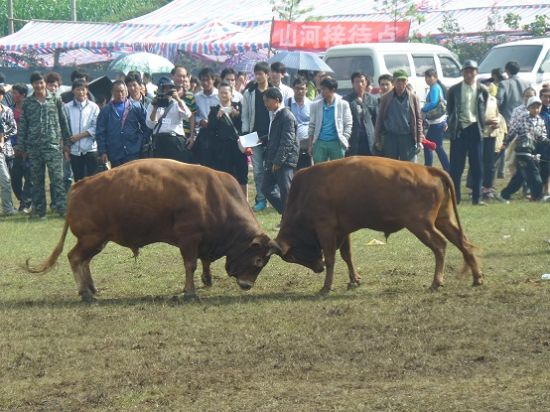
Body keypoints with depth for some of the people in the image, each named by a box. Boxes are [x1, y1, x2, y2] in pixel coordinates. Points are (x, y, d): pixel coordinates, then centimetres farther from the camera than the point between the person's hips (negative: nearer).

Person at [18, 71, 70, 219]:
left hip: (53, 145, -2)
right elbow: (22, 125, 10)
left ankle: (62, 207, -13)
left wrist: (66, 140, 4)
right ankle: (39, 210, 11)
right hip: (33, 147, 2)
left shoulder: (55, 100, 5)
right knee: (37, 180, 5)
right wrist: (22, 146, 6)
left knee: (57, 177, -11)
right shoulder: (27, 103, 8)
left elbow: (63, 121, 8)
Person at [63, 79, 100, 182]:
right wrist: (66, 148, 1)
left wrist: (80, 135, -11)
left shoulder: (93, 107, 1)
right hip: (74, 150, 1)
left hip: (90, 149, -1)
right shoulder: (67, 107, 3)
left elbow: (96, 128, -4)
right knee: (78, 181, 6)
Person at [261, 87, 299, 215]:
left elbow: (287, 142, -18)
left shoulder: (287, 116, -14)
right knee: (266, 188, 11)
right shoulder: (274, 115, 15)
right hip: (275, 161, 10)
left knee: (285, 191, -6)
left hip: (285, 160, -10)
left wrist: (278, 161, -19)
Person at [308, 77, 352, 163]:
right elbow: (312, 126, 9)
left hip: (337, 143, -2)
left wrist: (344, 141, -5)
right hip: (320, 143, 2)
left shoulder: (343, 105, 2)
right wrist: (310, 144, 4)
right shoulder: (315, 105, 7)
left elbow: (348, 125, 3)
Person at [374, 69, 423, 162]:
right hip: (390, 137, 1)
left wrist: (419, 140, -1)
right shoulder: (386, 98, 4)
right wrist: (377, 140, 2)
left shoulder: (413, 98, 4)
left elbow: (418, 119, 5)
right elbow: (379, 119, 6)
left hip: (407, 137, -1)